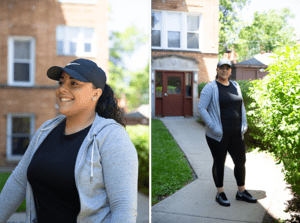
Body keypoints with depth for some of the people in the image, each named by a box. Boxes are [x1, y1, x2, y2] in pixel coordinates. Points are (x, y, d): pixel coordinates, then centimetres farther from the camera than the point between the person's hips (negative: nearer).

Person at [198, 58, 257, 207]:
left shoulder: (235, 86, 11)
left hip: (235, 133, 6)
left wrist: (244, 124, 7)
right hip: (218, 134, -6)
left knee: (241, 161, 9)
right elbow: (201, 108, -13)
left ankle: (241, 192, 25)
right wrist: (214, 127, -19)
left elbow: (241, 106, 19)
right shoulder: (210, 88, -8)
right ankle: (220, 194, 18)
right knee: (219, 163, 4)